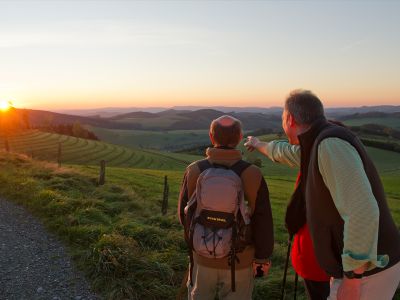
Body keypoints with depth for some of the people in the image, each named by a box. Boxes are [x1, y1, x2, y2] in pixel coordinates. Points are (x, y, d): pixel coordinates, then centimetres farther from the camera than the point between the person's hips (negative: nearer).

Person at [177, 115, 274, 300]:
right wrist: (263, 257, 1)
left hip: (203, 257, 1)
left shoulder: (194, 171, -13)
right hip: (240, 260, -1)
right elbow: (263, 222, -11)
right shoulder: (253, 174, -17)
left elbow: (183, 214, -2)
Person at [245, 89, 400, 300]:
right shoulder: (318, 144, 7)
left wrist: (352, 280, -25)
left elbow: (362, 213, -31)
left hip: (365, 269, -9)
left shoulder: (331, 144, -23)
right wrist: (259, 145, 48)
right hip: (356, 264, 9)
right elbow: (286, 152, 30)